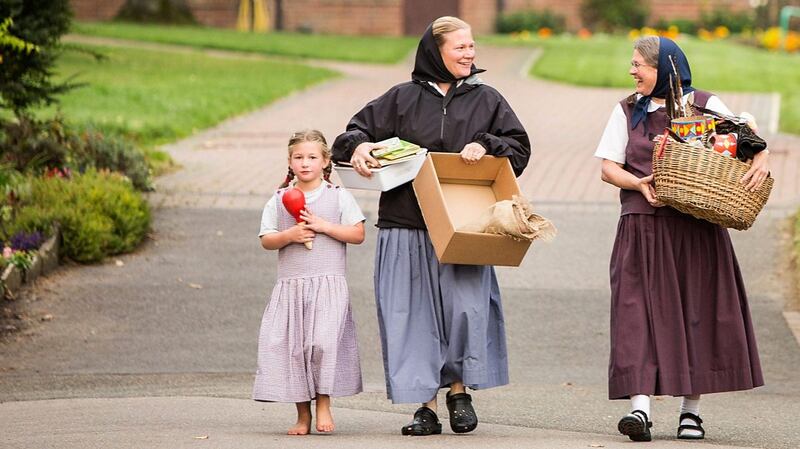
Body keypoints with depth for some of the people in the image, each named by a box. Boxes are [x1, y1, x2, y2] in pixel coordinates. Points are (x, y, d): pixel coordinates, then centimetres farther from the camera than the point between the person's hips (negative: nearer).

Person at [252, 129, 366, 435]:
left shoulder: (338, 196, 5)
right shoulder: (279, 200, 10)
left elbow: (358, 234, -1)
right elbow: (266, 240, 7)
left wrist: (324, 226, -10)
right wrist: (290, 235, -11)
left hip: (328, 285, -3)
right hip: (290, 284, 3)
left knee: (323, 341, -18)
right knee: (291, 346, -2)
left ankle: (323, 403, -1)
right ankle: (302, 413, 8)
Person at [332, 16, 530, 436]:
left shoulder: (485, 99, 11)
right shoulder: (403, 98, 8)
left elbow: (519, 146, 10)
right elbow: (358, 130, 10)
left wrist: (484, 145, -9)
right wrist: (359, 146, -13)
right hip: (407, 228, 0)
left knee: (466, 306, -10)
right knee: (413, 314, -2)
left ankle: (458, 389, 13)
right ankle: (426, 405, 5)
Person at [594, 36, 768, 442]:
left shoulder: (706, 105, 5)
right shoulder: (627, 111, 13)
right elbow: (608, 168, 7)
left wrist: (761, 160, -20)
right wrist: (639, 183, -12)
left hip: (698, 229, -1)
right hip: (643, 226, 1)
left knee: (697, 312, 2)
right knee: (640, 313, -10)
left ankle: (691, 409, 13)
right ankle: (640, 407, -18)